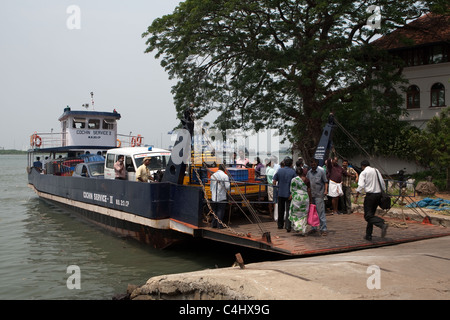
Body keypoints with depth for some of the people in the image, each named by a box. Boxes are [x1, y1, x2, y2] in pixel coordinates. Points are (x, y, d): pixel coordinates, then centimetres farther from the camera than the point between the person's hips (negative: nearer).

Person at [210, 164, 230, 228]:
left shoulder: (213, 175, 8)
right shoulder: (225, 176, -9)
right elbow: (227, 187, -12)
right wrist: (227, 189, 10)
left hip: (214, 197, 5)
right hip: (222, 197, -5)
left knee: (215, 210, 15)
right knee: (220, 211, 2)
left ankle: (214, 224, 16)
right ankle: (219, 225, 3)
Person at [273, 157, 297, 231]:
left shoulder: (279, 170, 0)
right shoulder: (293, 172, -8)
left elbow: (274, 181, -1)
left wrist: (277, 186, 18)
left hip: (280, 193, 3)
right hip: (289, 194, -3)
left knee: (281, 210, 15)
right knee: (288, 210, 0)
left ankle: (280, 225, 25)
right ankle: (288, 226, -8)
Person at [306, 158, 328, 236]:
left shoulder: (321, 171, -3)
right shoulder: (309, 172, 10)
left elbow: (325, 182, -1)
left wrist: (326, 190, -13)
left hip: (319, 195, -5)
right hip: (311, 194, 5)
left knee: (320, 212, -7)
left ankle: (323, 229, -4)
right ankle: (314, 228, 20)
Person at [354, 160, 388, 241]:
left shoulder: (363, 173, -4)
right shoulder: (376, 171, 13)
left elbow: (360, 186, -14)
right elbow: (382, 183, 11)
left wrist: (356, 196, -8)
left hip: (370, 195, -7)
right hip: (378, 194, 7)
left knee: (368, 215, -8)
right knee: (371, 214, 14)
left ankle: (382, 225, -32)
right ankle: (368, 235, 15)